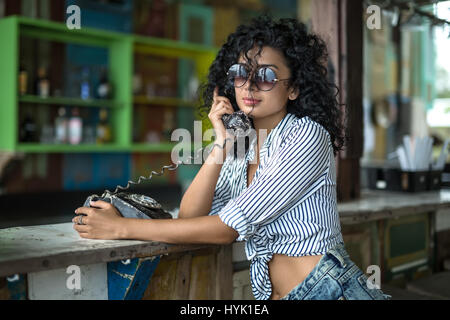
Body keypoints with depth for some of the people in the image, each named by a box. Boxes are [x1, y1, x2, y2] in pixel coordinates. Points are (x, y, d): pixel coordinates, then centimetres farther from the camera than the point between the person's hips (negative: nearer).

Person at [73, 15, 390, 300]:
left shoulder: (307, 136, -11)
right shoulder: (240, 148, 7)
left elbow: (228, 227, -16)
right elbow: (189, 219, -3)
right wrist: (221, 147, -12)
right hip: (272, 293, 5)